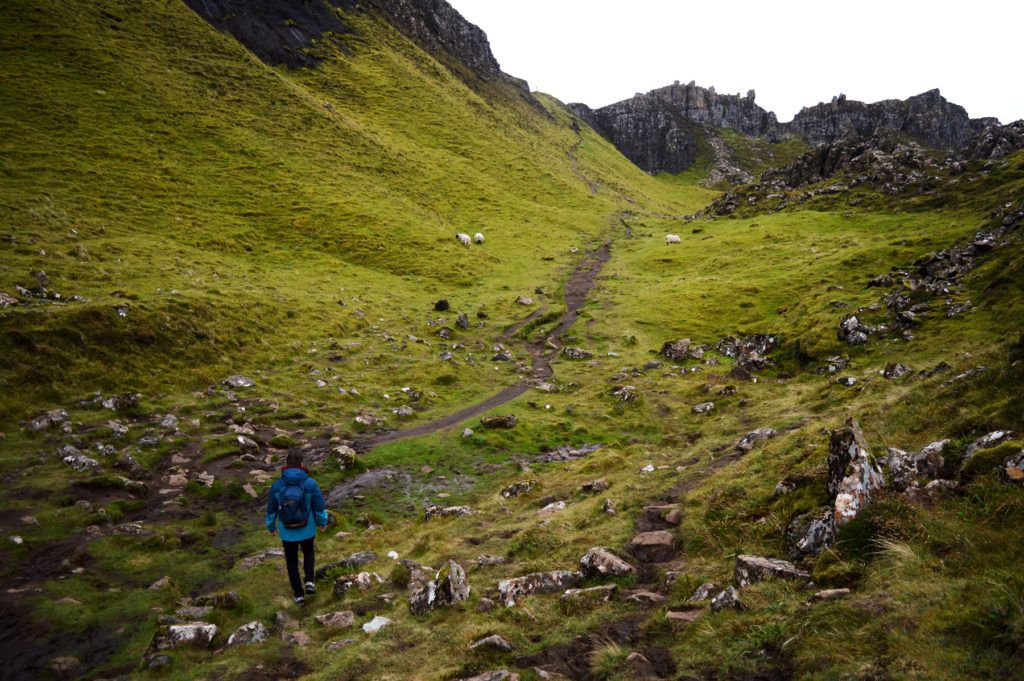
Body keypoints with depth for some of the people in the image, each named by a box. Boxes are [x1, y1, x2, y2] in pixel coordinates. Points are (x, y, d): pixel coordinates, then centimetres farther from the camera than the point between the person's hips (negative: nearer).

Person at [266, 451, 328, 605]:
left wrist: (271, 527, 17)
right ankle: (309, 582, 13)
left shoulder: (277, 485, -13)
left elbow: (271, 509, -1)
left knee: (292, 560, 19)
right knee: (308, 551, 30)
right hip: (307, 530, 0)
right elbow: (320, 507, -10)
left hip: (287, 532, 0)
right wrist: (323, 522, 10)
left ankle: (299, 595, 23)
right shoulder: (310, 484, -18)